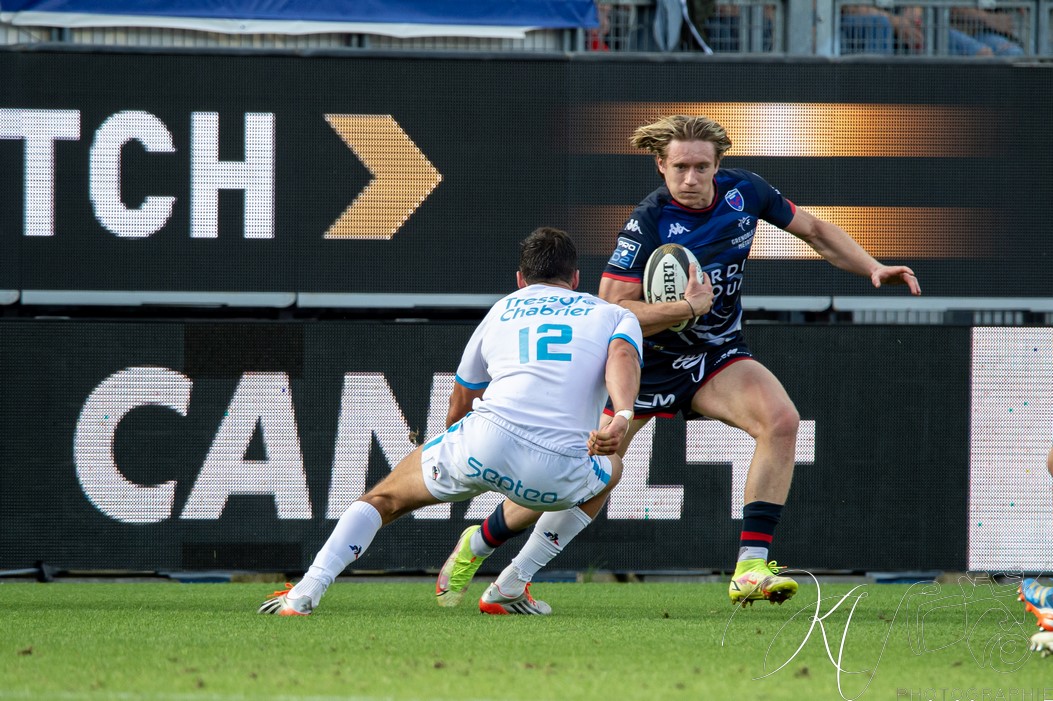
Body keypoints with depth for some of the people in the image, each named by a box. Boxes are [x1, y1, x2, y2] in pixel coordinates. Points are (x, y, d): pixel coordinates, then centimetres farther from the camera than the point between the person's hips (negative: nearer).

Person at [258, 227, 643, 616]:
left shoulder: (501, 311, 29)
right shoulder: (616, 316, 22)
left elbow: (458, 409, 40)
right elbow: (623, 356, -5)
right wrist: (622, 419, -21)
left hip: (488, 439, 1)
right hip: (560, 475, -1)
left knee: (383, 499, 23)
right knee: (610, 470, 37)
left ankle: (308, 590, -1)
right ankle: (512, 586, 27)